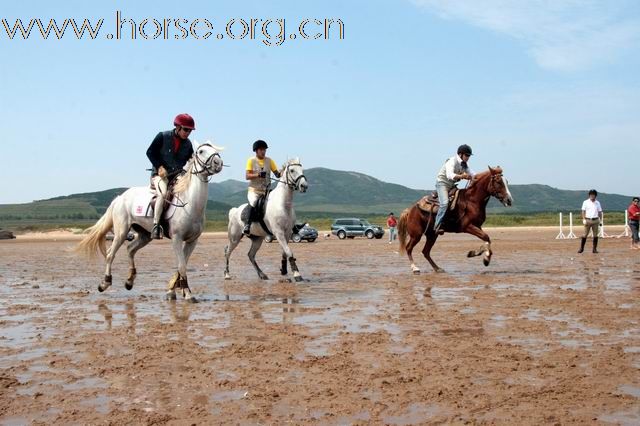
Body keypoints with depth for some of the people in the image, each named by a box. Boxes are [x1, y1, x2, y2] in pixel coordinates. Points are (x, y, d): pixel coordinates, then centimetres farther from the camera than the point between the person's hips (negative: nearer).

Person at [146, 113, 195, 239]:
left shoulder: (188, 144, 8)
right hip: (160, 174, -5)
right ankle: (156, 225, -31)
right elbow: (150, 152, -2)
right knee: (163, 193, -34)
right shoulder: (163, 137, -4)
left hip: (178, 176, 5)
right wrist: (160, 167, -13)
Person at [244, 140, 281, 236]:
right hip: (254, 190, -5)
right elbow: (247, 176, -8)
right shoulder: (251, 160, 0)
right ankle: (247, 224, -30)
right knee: (253, 201, -32)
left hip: (266, 191, 5)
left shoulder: (269, 160, 8)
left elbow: (277, 174, 4)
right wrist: (258, 175, -24)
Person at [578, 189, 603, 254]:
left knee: (595, 235, 2)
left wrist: (600, 220, 4)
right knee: (585, 234, -4)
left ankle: (595, 249, 7)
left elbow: (600, 212, 13)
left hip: (595, 220, 3)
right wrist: (584, 219, -9)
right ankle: (581, 248, 1)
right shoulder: (586, 202, 2)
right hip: (588, 220, -3)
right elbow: (583, 211, 1)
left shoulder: (597, 203, 10)